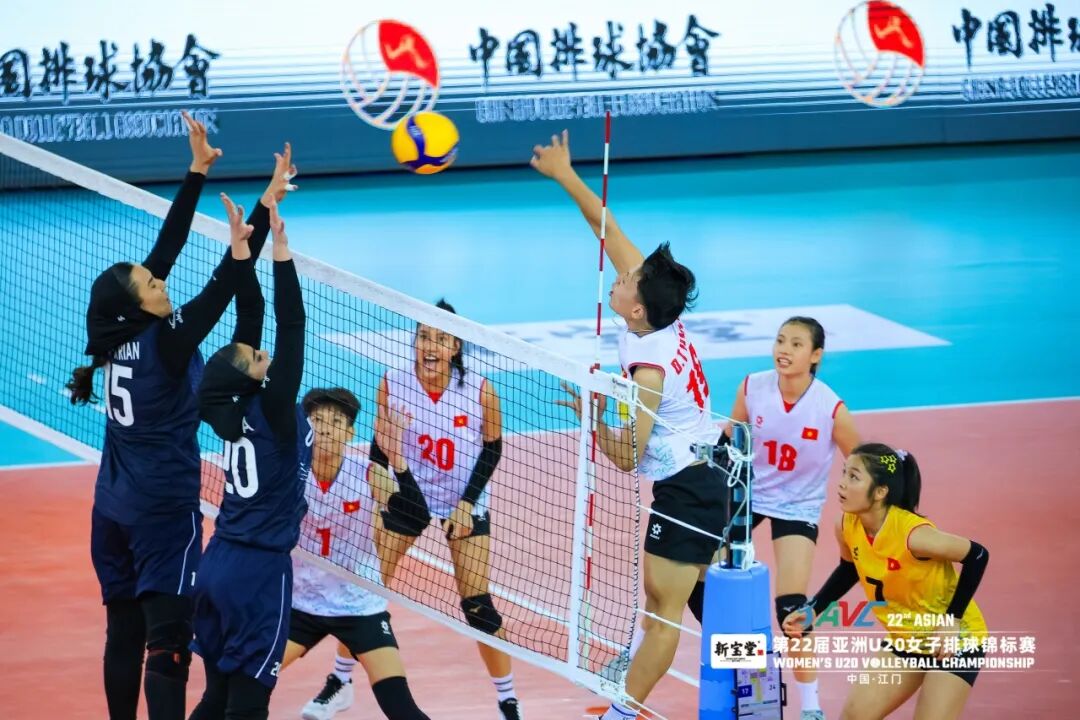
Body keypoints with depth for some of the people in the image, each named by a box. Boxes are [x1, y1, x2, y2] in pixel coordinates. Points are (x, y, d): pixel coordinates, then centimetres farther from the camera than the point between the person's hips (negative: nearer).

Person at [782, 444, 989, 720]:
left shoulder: (913, 534, -32)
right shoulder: (846, 527, -12)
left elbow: (977, 556, -21)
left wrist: (952, 620, -22)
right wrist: (812, 611, -1)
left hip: (954, 642, -7)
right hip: (906, 641, 7)